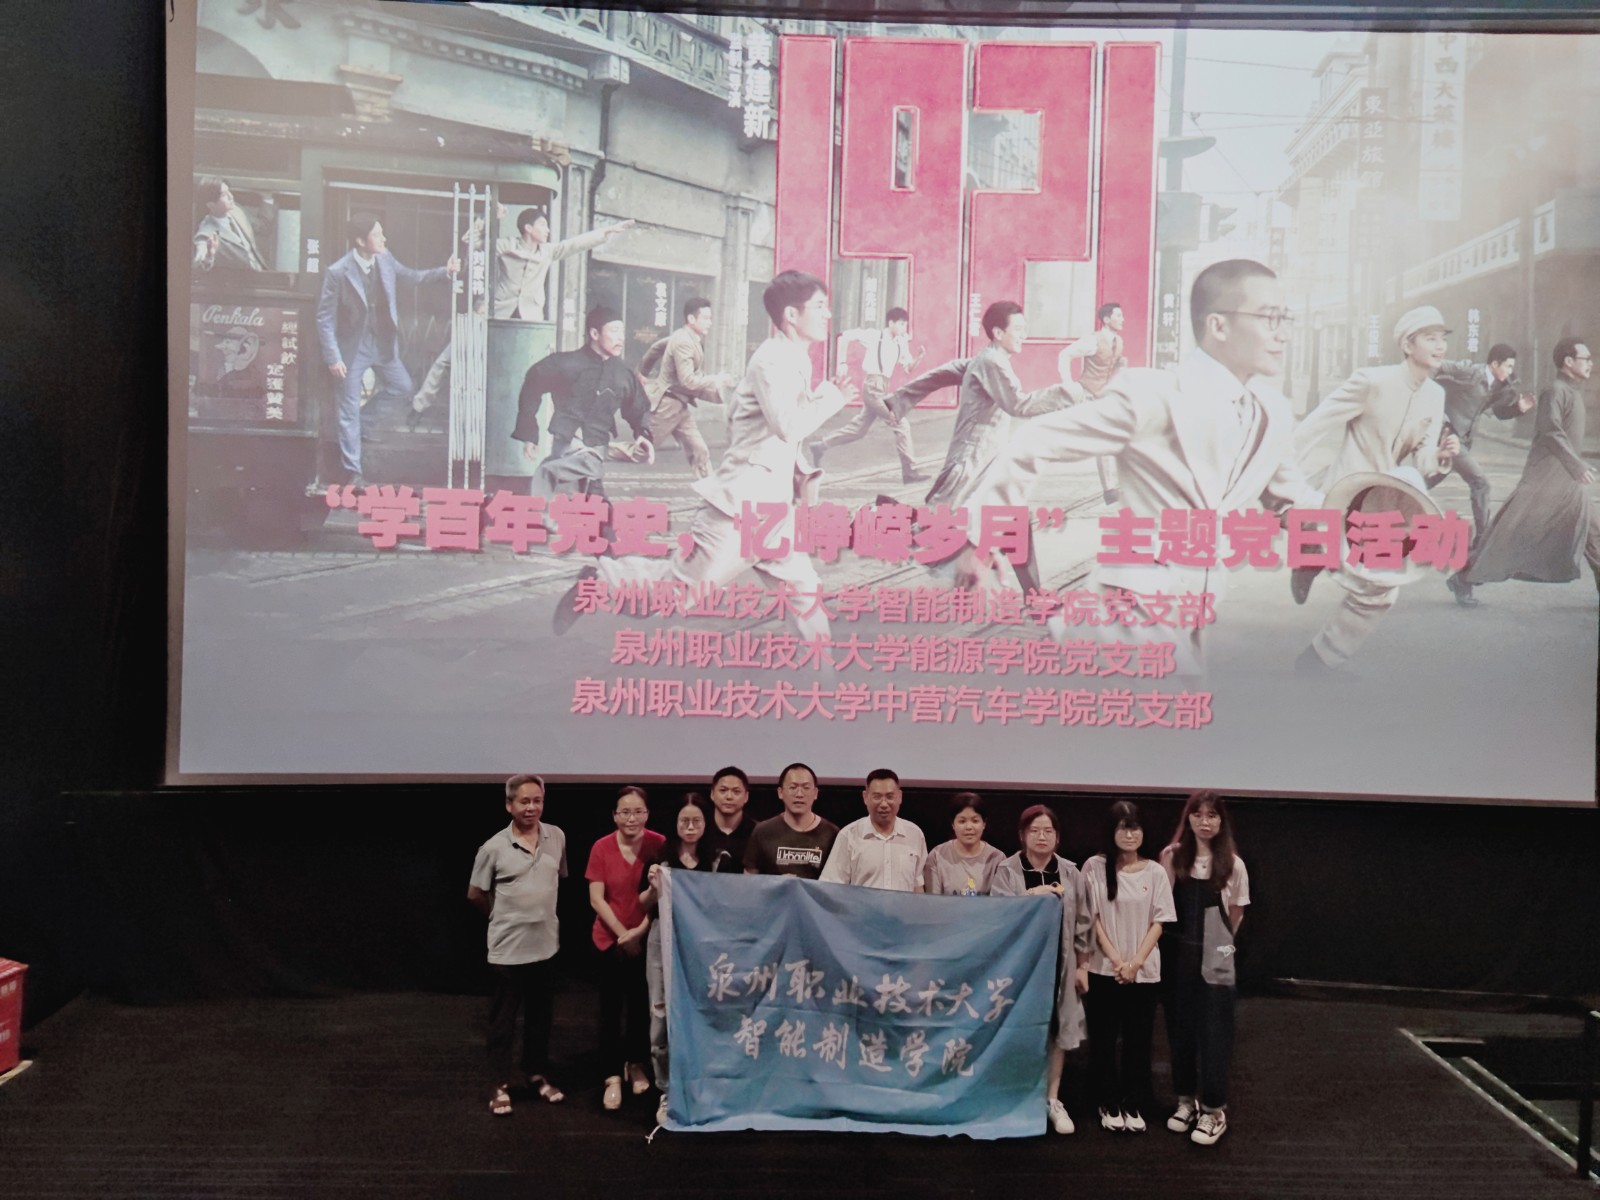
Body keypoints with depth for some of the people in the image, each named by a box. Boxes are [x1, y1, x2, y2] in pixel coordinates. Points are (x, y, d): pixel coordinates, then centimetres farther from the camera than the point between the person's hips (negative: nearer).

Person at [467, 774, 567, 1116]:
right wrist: (506, 916, 8)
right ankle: (501, 1086, 18)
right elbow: (475, 894, -1)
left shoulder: (557, 837, -2)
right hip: (507, 948, -4)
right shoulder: (494, 847, -13)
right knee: (503, 1021, 6)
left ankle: (537, 1075, 31)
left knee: (540, 1017, 16)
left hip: (546, 944, 4)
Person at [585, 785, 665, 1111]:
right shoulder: (602, 848, -11)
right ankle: (613, 1076, 14)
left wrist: (640, 931, -13)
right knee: (611, 1008, 1)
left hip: (647, 939, 1)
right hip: (610, 939, -1)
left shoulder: (659, 845, -11)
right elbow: (596, 899, -8)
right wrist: (623, 934, -10)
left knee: (641, 1004, 10)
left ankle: (636, 1063, 31)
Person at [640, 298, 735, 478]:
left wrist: (643, 373, 29)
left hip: (679, 406, 9)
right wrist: (717, 380, -21)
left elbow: (656, 348, 21)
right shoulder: (683, 341, -21)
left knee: (699, 451, 2)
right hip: (665, 404, -9)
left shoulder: (687, 337, 9)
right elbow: (688, 380, -27)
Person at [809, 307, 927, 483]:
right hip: (873, 386, -8)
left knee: (858, 429, 14)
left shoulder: (901, 343, 11)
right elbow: (845, 336, -4)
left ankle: (821, 446, 24)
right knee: (901, 424, -10)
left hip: (880, 389, 8)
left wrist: (916, 359, -9)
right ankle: (909, 472, -6)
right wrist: (842, 362, -9)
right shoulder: (873, 336, -7)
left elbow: (907, 366, 12)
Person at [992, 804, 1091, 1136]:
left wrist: (1082, 965, 7)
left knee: (1058, 1029, 8)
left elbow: (1081, 922, 8)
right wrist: (1029, 896, -25)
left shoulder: (1070, 873, 4)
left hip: (1058, 962, 3)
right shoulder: (1006, 870, -4)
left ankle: (1052, 1100, 23)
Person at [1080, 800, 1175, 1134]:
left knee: (1138, 1042, 6)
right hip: (1103, 969, -1)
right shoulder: (1095, 867, -4)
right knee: (1104, 1040, 6)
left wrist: (1136, 962, -9)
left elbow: (1158, 922, 0)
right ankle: (1109, 1105, 19)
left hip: (1144, 971, 1)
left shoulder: (1155, 872, 0)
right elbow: (1092, 918, -4)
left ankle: (1134, 1106, 19)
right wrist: (1116, 960, -11)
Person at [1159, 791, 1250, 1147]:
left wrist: (1217, 942, 7)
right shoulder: (1174, 858, -1)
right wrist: (1165, 872, -7)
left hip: (1214, 960, -2)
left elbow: (1236, 914, 5)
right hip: (1179, 957, 2)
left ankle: (1213, 1110, 12)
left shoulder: (1233, 864, -5)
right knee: (1180, 1030, 10)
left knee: (1212, 1034, 1)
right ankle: (1186, 1100, 25)